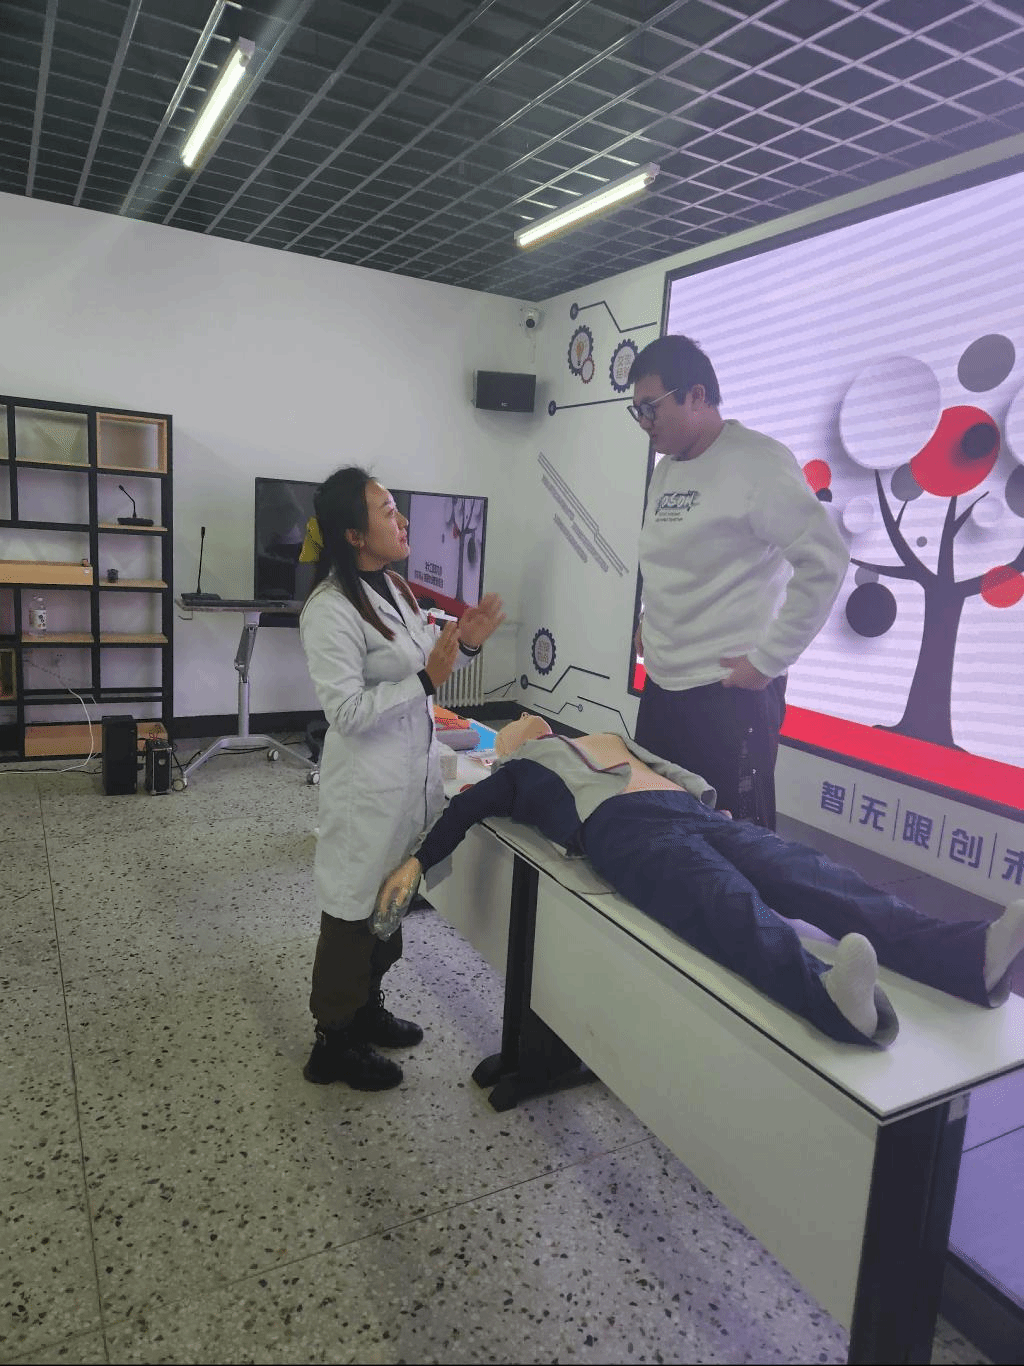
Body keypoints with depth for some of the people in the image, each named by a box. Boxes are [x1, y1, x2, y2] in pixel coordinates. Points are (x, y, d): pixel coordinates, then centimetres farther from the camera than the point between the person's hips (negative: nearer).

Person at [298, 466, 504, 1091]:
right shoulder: (331, 610, -21)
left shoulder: (393, 586, 7)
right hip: (368, 787, -9)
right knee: (355, 912, 7)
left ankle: (366, 1009, 42)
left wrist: (464, 644, -2)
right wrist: (427, 678, -27)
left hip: (411, 775, 9)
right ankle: (334, 1044, 27)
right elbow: (347, 711, -23)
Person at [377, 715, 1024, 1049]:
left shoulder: (609, 739, 41)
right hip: (619, 826, -5)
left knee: (817, 877, -21)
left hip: (693, 812, 5)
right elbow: (463, 812, 16)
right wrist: (416, 862, 2)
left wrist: (718, 813, 18)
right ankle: (827, 995, -63)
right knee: (730, 904, -36)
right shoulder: (513, 772, 29)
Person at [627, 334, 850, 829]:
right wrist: (650, 622, 14)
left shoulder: (758, 461, -13)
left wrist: (768, 661, -17)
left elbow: (824, 561, -18)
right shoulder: (665, 470, 13)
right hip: (662, 684, 8)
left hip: (728, 692, -8)